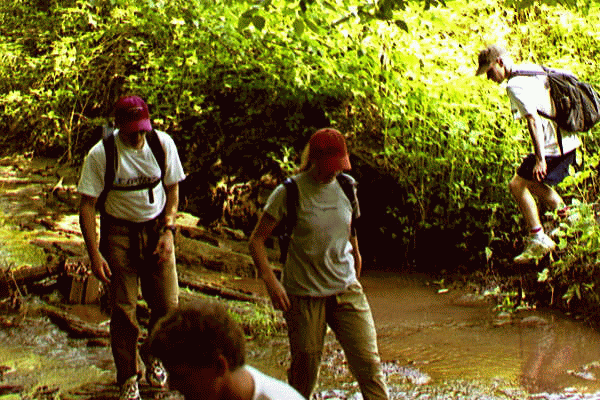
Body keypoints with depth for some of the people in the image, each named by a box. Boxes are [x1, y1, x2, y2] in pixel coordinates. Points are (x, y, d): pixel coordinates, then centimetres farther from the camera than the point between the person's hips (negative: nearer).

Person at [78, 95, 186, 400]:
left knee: (167, 304, 0)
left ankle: (155, 356, 29)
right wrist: (94, 254, -16)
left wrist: (168, 231, -5)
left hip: (157, 226, 2)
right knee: (123, 309, -1)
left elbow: (172, 189, 6)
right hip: (119, 230, -2)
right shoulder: (100, 155, -16)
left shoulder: (163, 144, -8)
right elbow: (87, 205, -11)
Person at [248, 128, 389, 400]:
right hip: (304, 295, -3)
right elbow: (257, 240, -5)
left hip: (346, 289, 3)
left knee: (369, 363, -6)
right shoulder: (290, 192, -8)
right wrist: (270, 281, -16)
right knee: (305, 369, 4)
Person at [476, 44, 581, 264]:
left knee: (518, 184, -4)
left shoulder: (515, 86, -17)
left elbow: (534, 120, -24)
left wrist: (540, 159, -28)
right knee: (534, 183, 25)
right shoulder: (533, 69, 12)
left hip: (552, 145, -10)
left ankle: (538, 239, -4)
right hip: (568, 141, 10)